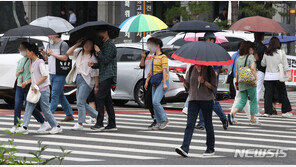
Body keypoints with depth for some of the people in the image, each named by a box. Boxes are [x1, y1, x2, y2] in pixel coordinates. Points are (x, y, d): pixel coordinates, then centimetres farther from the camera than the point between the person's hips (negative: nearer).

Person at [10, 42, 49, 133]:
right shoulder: (20, 61, 17)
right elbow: (16, 74, 24)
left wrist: (27, 82, -22)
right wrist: (19, 72, 1)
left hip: (28, 86, -7)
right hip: (19, 86, 7)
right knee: (17, 106, -2)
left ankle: (44, 123, 7)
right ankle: (15, 126, 0)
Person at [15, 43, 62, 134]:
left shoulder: (40, 62, -12)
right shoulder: (32, 63, 14)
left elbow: (45, 76, -17)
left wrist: (36, 84, -18)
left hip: (43, 90, -8)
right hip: (34, 90, 8)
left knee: (45, 110, -2)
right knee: (29, 107, -2)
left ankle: (56, 126, 10)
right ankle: (24, 127, -6)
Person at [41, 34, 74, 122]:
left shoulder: (63, 44, -9)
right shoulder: (49, 45, 15)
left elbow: (65, 58, -19)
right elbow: (47, 59, 20)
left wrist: (53, 54, -16)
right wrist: (44, 54, -1)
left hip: (60, 74, -9)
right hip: (51, 74, 9)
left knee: (55, 95, -9)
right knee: (60, 95, 12)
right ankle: (69, 115, 19)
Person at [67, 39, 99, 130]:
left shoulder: (92, 57, -5)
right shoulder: (79, 52, 14)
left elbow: (95, 73, -7)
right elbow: (68, 53, 8)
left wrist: (96, 85, -9)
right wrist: (77, 44, 3)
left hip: (86, 81, -8)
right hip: (78, 80, 8)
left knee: (80, 102, -12)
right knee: (81, 103, 11)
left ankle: (80, 124, -8)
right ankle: (97, 116, 24)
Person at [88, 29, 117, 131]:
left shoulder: (110, 45, -8)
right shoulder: (102, 45, 22)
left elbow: (106, 60, -18)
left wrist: (98, 51, -8)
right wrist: (93, 65, 2)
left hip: (108, 76, -10)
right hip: (103, 77, 10)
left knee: (99, 97, -14)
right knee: (107, 100, 8)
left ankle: (99, 123, -15)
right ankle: (112, 125, 8)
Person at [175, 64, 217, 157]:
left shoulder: (210, 70, -2)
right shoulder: (191, 70, 9)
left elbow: (214, 87, -3)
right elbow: (188, 86, 15)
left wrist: (204, 82, -18)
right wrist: (183, 81, -5)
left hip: (207, 100, -3)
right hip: (193, 99, 3)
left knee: (208, 124, 7)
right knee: (190, 124, -9)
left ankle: (210, 148, 22)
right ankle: (185, 148, -18)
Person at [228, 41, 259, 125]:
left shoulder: (238, 59, 11)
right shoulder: (251, 57, -7)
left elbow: (236, 72, 13)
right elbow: (252, 68, -20)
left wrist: (237, 82, 21)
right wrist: (255, 78, -14)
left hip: (241, 83, 6)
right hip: (250, 83, -5)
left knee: (243, 100, 12)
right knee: (253, 100, 8)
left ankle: (232, 114, -11)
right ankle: (252, 120, 11)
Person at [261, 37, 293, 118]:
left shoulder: (266, 53, 3)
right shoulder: (281, 52, -5)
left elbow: (263, 64, 16)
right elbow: (285, 64, -5)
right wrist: (286, 73, 1)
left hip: (268, 76, 2)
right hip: (278, 76, -2)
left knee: (268, 94, 5)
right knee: (282, 94, 6)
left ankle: (267, 111, 2)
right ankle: (285, 111, 8)